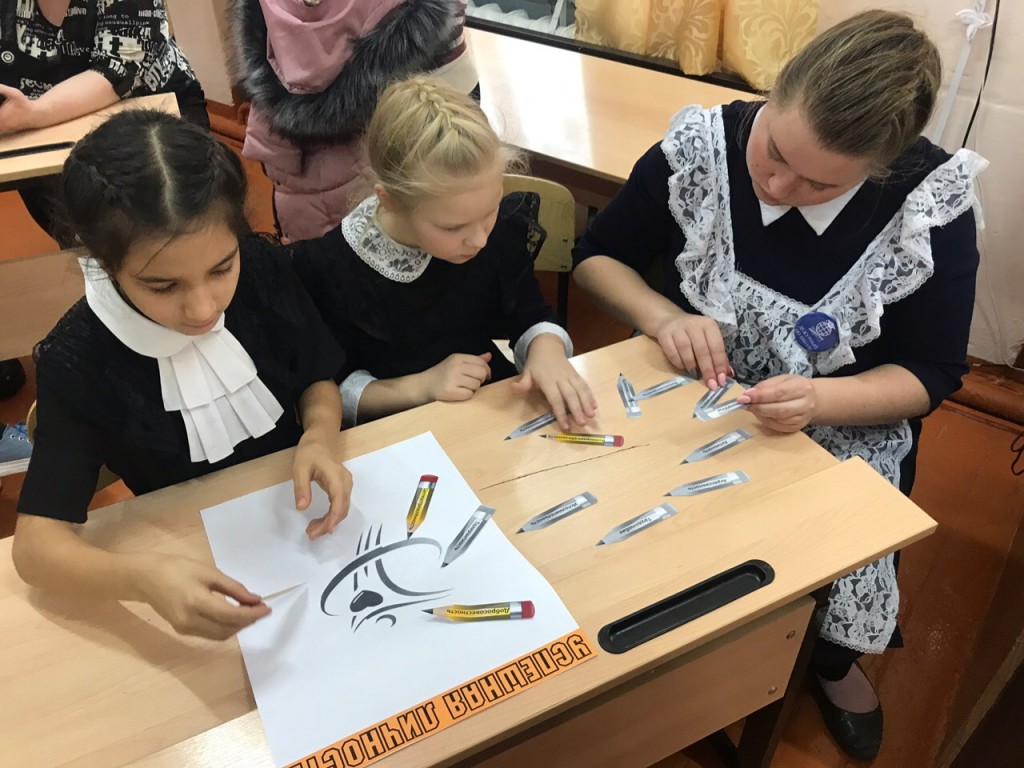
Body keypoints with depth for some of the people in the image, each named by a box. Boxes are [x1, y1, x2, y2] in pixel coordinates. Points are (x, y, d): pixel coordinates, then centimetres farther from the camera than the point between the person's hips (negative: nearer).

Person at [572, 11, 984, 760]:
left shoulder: (930, 203, -17)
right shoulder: (702, 146, -15)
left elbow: (931, 375, -10)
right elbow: (598, 256, -2)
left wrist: (822, 400, -30)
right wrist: (661, 316, -23)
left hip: (841, 426, 0)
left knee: (844, 544, -19)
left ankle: (832, 659, 20)